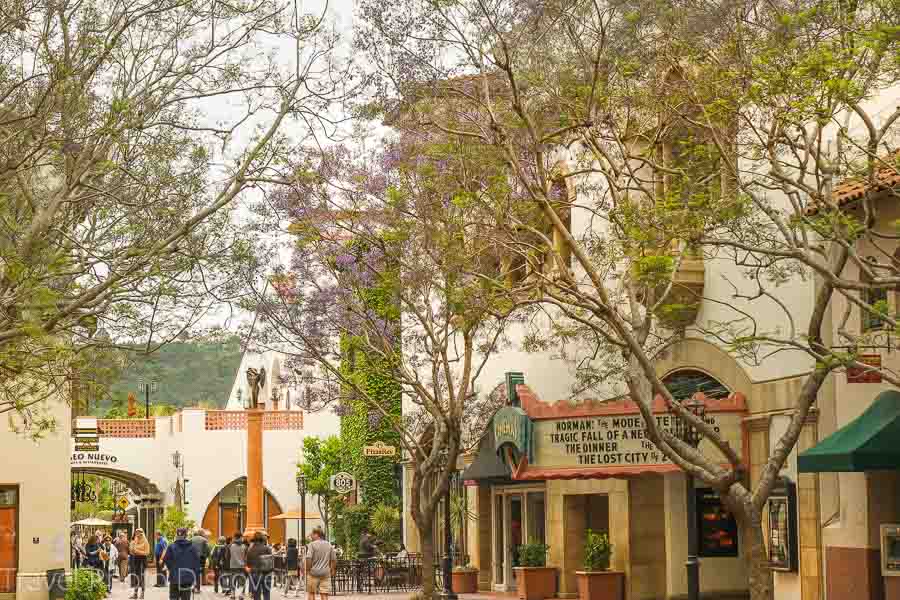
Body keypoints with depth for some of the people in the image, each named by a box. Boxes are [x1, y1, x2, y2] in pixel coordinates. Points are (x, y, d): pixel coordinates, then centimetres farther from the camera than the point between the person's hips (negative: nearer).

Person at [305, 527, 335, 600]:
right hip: (326, 573, 3)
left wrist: (307, 570, -5)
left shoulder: (312, 545, -7)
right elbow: (334, 559, 10)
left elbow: (308, 558, -16)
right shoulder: (329, 545, 8)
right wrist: (332, 570, 22)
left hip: (314, 572, -3)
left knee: (311, 592, 9)